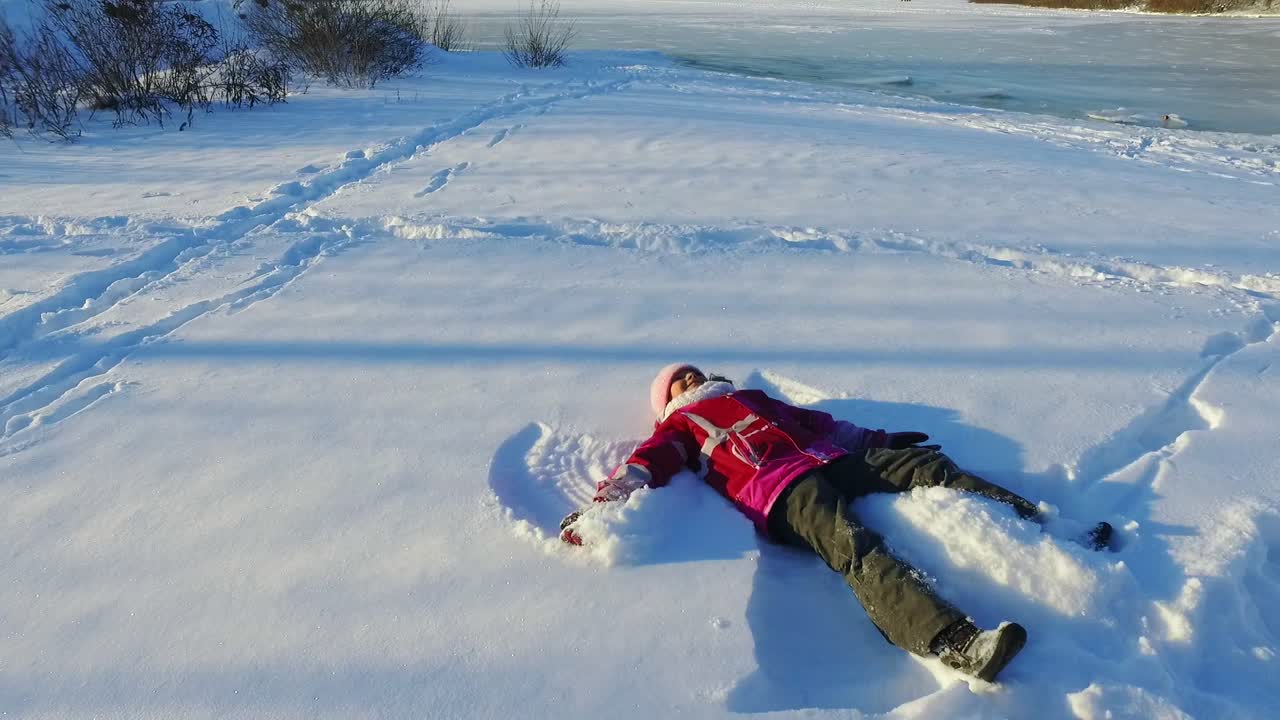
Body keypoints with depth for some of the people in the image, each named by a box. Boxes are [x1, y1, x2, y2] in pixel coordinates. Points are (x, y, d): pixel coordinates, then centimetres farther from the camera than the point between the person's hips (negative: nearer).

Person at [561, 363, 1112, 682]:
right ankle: (952, 641, -52)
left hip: (830, 459, 7)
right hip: (779, 488, -7)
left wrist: (878, 439, 29)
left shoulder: (749, 398, 38)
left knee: (926, 465, -10)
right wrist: (603, 503, -14)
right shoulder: (681, 425, 23)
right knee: (855, 548, -32)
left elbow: (818, 421, 35)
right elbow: (645, 464, 5)